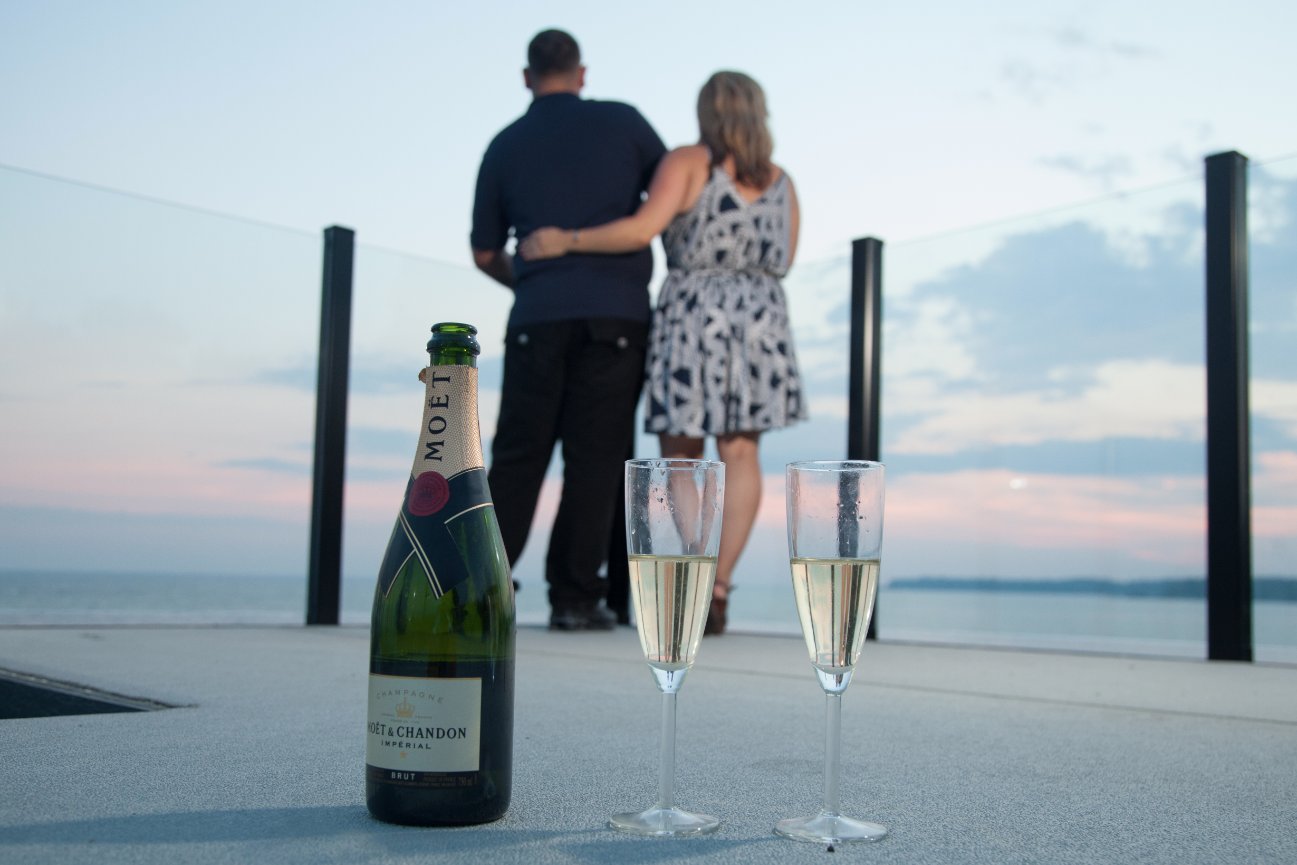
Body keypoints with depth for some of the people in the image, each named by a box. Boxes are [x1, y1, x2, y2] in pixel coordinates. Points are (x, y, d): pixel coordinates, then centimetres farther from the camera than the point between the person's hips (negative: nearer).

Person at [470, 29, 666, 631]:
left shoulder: (505, 146, 12)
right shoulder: (622, 122, 7)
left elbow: (485, 253, 17)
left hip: (537, 318, 2)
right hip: (615, 314, -2)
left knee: (518, 456, 7)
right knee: (595, 458, 1)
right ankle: (575, 598, -1)